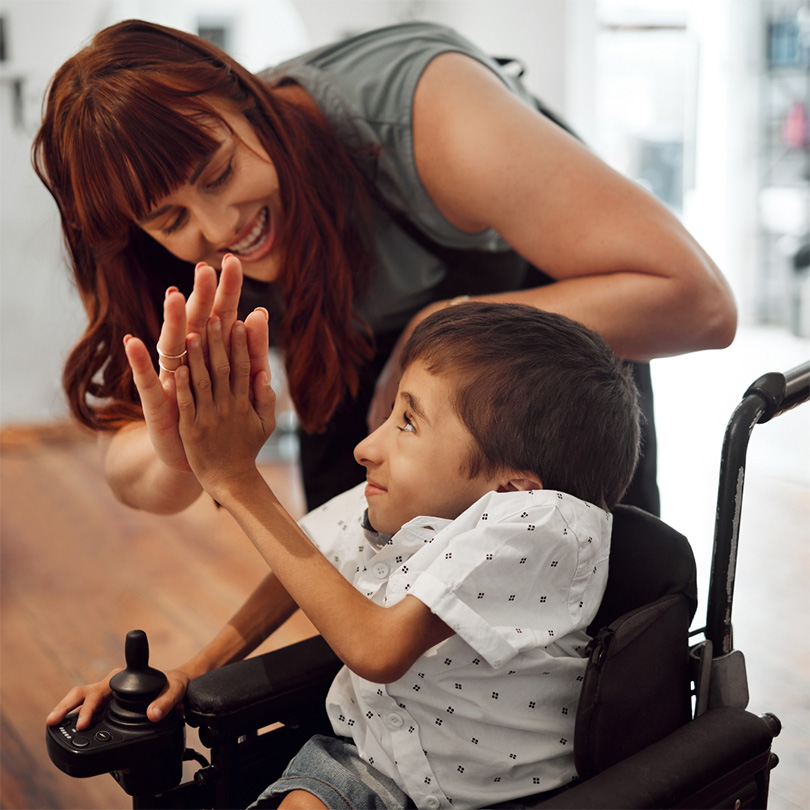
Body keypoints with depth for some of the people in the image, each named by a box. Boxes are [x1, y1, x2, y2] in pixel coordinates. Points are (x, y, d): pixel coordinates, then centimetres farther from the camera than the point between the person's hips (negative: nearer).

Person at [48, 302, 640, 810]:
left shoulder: (541, 524, -28)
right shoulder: (390, 503, -8)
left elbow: (378, 651, -32)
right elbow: (301, 570, 13)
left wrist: (238, 482, -27)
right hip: (364, 753, 5)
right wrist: (194, 669, 4)